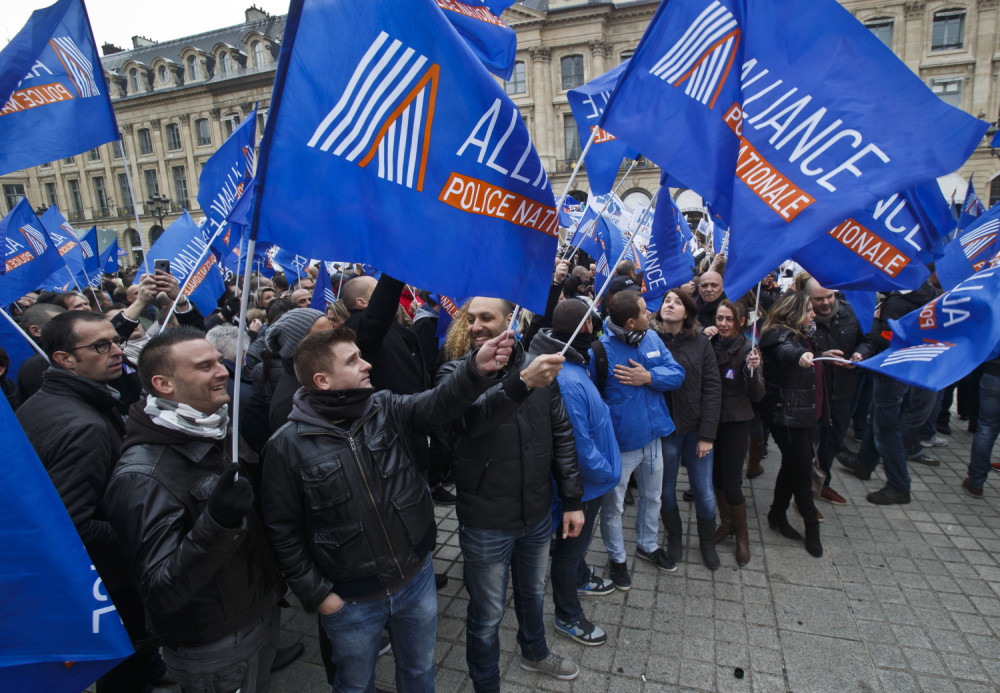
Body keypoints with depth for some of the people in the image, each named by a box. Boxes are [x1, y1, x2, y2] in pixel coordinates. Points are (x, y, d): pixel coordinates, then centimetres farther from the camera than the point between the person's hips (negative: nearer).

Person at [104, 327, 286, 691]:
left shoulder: (217, 434, -1)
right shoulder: (142, 476, -26)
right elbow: (160, 591, -27)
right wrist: (216, 523, -40)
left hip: (262, 613, 7)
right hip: (214, 650, -7)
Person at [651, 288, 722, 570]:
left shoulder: (700, 343, -2)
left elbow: (712, 388, -2)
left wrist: (707, 434, -6)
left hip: (696, 428, 1)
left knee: (704, 491, 10)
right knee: (666, 489, 14)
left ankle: (707, 542, 35)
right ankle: (674, 537, 39)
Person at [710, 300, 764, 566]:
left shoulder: (747, 349, -12)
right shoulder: (709, 345, 1)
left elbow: (757, 395, -11)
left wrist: (753, 370, -29)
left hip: (735, 424, -4)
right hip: (711, 421, 4)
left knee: (731, 484, 0)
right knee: (716, 477, 15)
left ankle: (742, 536, 24)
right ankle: (726, 523, 38)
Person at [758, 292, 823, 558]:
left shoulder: (800, 335, 13)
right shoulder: (779, 335, -18)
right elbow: (785, 350, -44)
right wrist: (800, 355, -63)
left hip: (803, 414, 10)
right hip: (786, 416, -10)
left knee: (793, 466, 16)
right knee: (802, 471, -2)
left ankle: (778, 514, 30)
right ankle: (812, 526, 12)